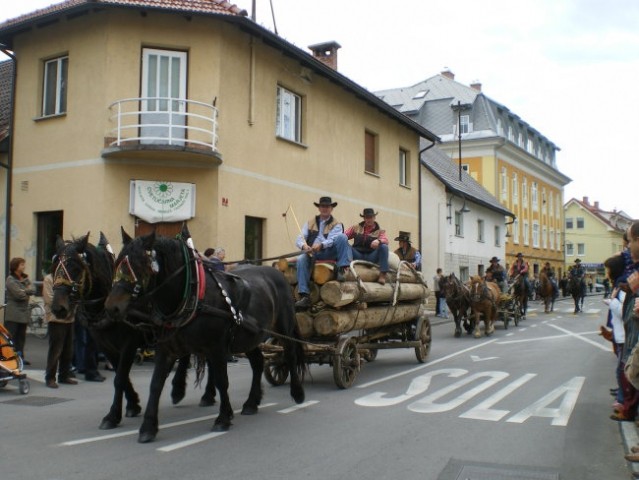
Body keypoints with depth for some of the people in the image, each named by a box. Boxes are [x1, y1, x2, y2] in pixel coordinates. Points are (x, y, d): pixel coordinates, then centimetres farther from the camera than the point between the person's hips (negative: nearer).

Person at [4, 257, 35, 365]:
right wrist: (27, 292, -1)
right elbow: (19, 294, -18)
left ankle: (20, 356, 17)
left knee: (21, 336, 11)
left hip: (24, 312, 7)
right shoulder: (10, 279, -8)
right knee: (10, 336, -6)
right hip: (12, 313, -7)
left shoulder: (25, 278, 14)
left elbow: (32, 290, 2)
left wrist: (24, 291, -13)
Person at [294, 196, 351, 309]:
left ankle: (342, 269, -29)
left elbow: (332, 240, -9)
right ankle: (304, 296, -32)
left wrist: (321, 245, -30)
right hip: (312, 253, 2)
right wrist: (304, 246, -17)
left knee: (341, 237, -25)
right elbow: (300, 239, 8)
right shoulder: (310, 223, 19)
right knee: (301, 259, -30)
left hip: (330, 253, -2)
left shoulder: (336, 224, 10)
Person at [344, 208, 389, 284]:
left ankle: (382, 275, -28)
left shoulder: (379, 231, 10)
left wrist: (379, 241, -33)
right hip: (357, 256, 0)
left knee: (384, 246, -26)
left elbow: (385, 240, -9)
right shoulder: (356, 228, 15)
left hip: (371, 257, 0)